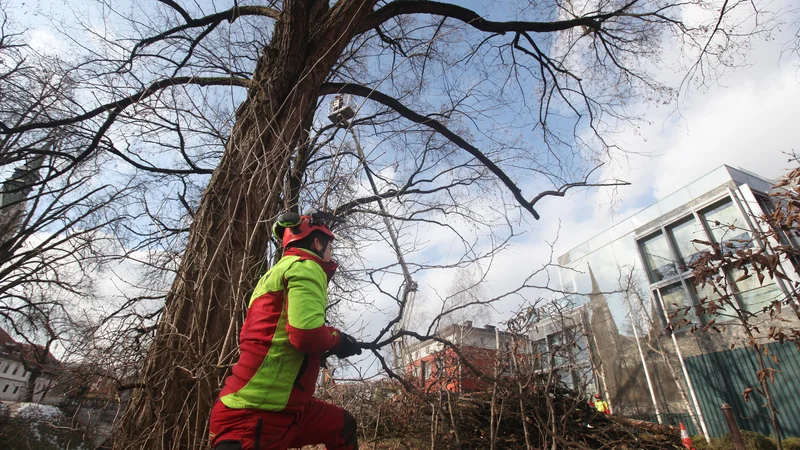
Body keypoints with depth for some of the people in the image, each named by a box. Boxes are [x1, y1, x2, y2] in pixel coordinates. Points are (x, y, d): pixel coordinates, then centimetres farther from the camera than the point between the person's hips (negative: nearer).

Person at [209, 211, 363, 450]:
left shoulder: (277, 271, 20)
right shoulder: (305, 266, -11)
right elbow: (308, 333, -26)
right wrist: (338, 340, -5)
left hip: (282, 409, 10)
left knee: (343, 427, 20)